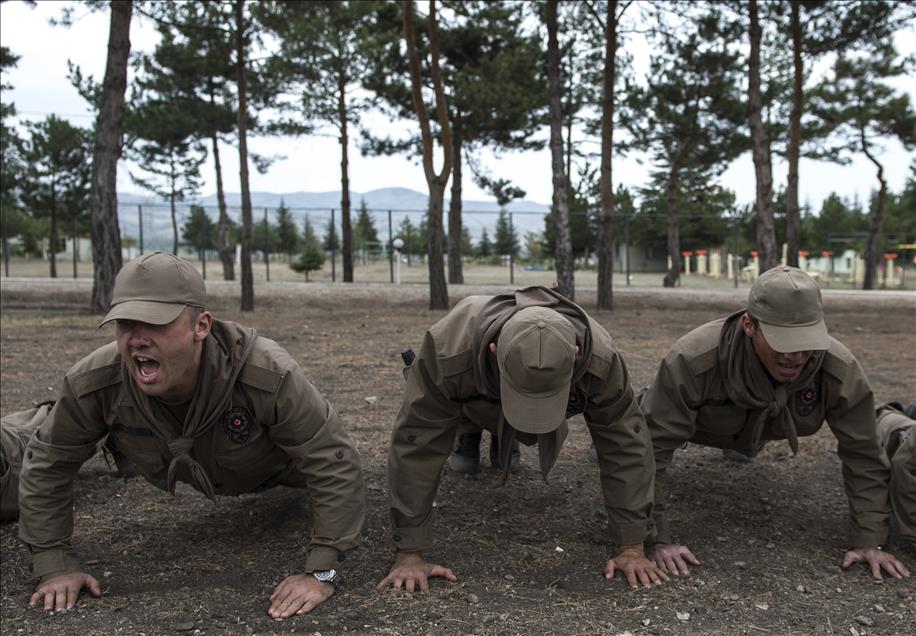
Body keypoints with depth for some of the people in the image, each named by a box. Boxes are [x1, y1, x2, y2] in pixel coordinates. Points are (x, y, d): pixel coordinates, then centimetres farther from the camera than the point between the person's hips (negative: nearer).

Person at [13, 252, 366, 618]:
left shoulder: (269, 375, -49)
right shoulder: (91, 384, -37)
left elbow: (335, 463, -41)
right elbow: (46, 463, -19)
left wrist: (321, 572, -41)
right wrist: (54, 564, -19)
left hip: (274, 466, -3)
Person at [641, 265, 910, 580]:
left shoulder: (841, 369, -40)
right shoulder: (691, 360, -49)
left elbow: (863, 456, -28)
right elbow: (652, 449, -45)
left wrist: (869, 540, -29)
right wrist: (658, 539, -46)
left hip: (760, 430, 3)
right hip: (703, 423, -2)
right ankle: (652, 399, 55)